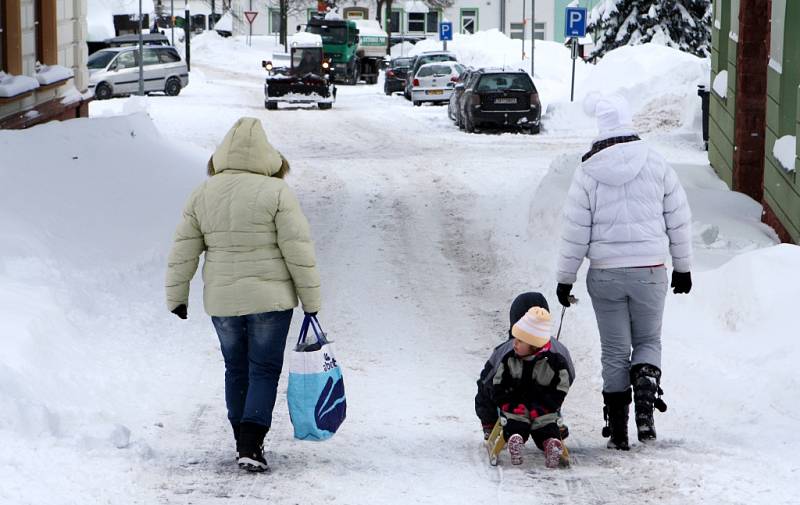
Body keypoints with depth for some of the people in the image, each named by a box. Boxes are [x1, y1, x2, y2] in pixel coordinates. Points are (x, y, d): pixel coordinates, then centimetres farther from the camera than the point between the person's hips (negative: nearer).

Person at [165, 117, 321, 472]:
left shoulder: (203, 195, 1)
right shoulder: (276, 193, -10)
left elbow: (183, 250, 5)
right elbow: (298, 251, -11)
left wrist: (176, 296, 15)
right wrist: (311, 300, -3)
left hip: (222, 301, 4)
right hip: (269, 298, -4)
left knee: (236, 370, 18)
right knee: (264, 372, 2)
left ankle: (244, 443, 25)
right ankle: (250, 448, -10)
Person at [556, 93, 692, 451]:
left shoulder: (588, 172, -7)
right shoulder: (656, 165, -3)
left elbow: (575, 230, -5)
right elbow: (679, 219, 4)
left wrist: (565, 278, 5)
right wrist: (682, 267, 16)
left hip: (605, 273, -1)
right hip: (650, 271, 1)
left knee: (614, 351, 10)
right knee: (648, 341, 18)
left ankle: (618, 429, 11)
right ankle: (646, 391, -11)